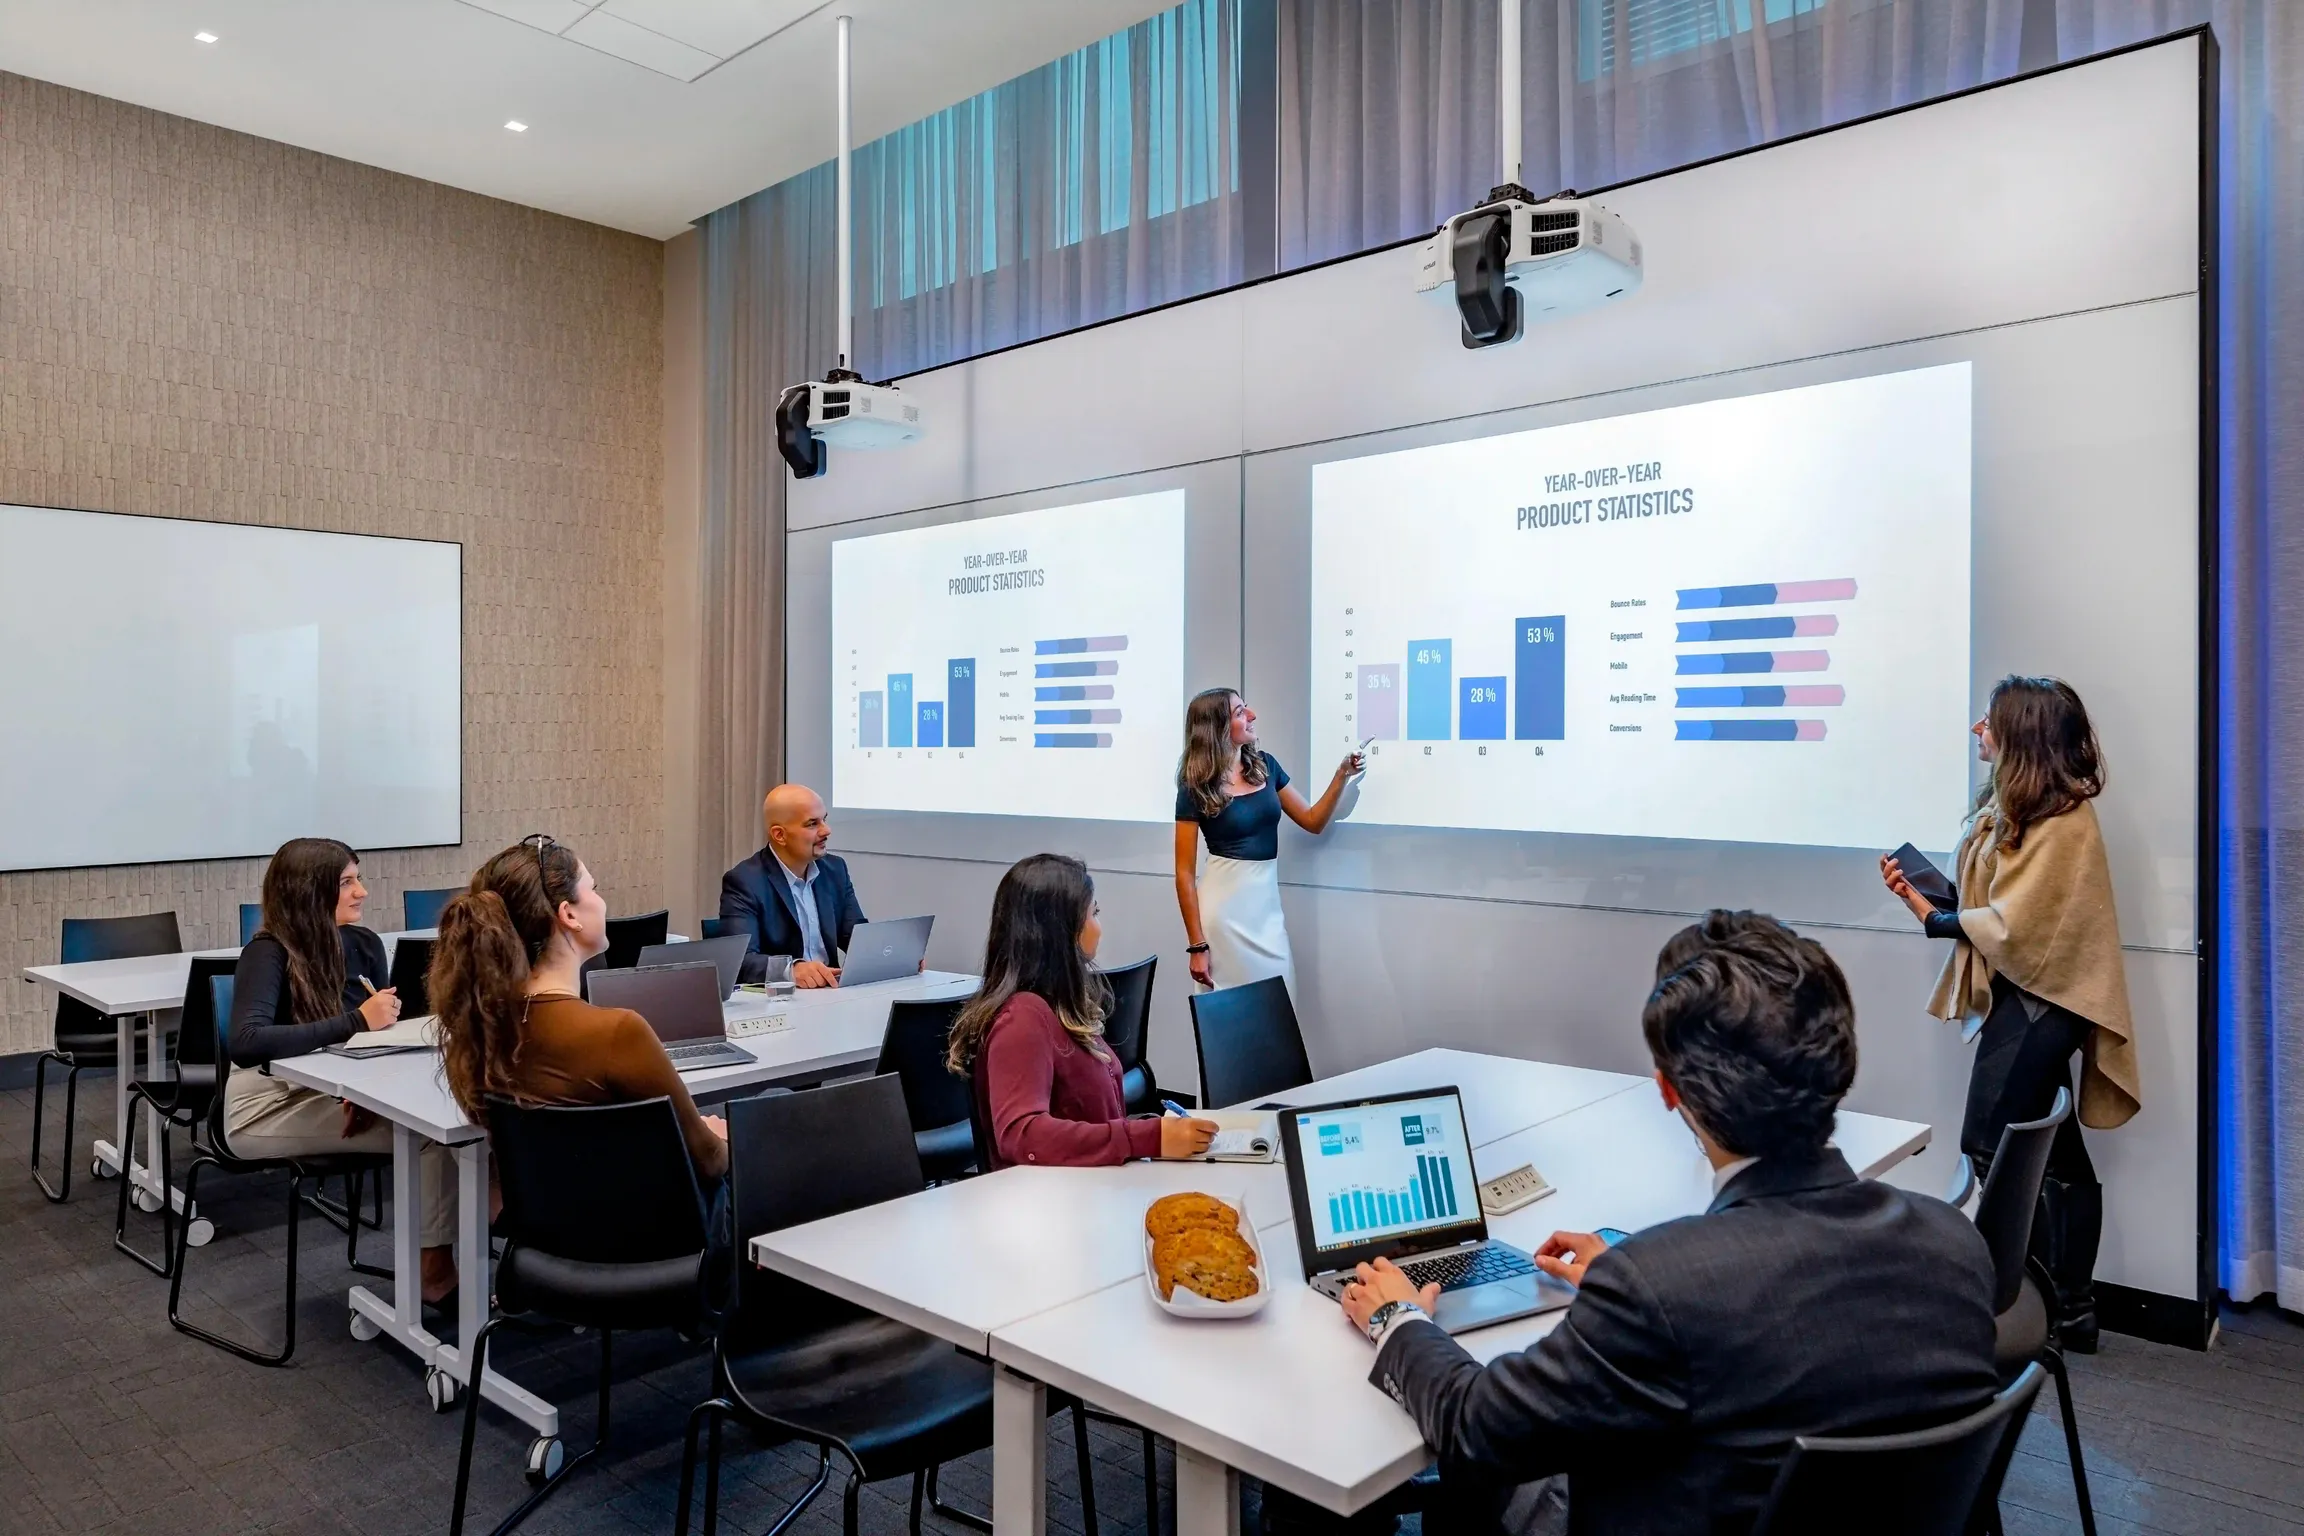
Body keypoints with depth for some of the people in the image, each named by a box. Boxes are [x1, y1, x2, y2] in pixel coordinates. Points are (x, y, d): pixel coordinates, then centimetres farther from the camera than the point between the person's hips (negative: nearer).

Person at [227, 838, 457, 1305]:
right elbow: (245, 1043, -31)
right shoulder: (269, 953, -15)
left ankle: (437, 1264, -17)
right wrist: (356, 1021, -32)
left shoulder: (364, 944, 1)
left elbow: (383, 1030, 5)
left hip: (329, 1093, 6)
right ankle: (434, 1269, -12)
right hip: (270, 1106, -6)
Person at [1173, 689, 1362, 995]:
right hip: (1224, 906, -5)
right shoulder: (1196, 788, -9)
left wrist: (1342, 775, -1)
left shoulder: (1265, 765, 6)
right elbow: (1185, 872, -9)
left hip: (1267, 902, 5)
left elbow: (1313, 822, 13)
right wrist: (1197, 945, -12)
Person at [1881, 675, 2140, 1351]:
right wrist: (1921, 889, -4)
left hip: (2038, 1002, -10)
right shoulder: (2012, 807, 12)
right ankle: (2070, 1310, 22)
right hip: (2021, 997, 10)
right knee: (2054, 1160, 14)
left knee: (1995, 1149, -8)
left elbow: (2008, 927, -20)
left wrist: (1934, 919, -8)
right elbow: (1986, 902, 9)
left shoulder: (2062, 824, -17)